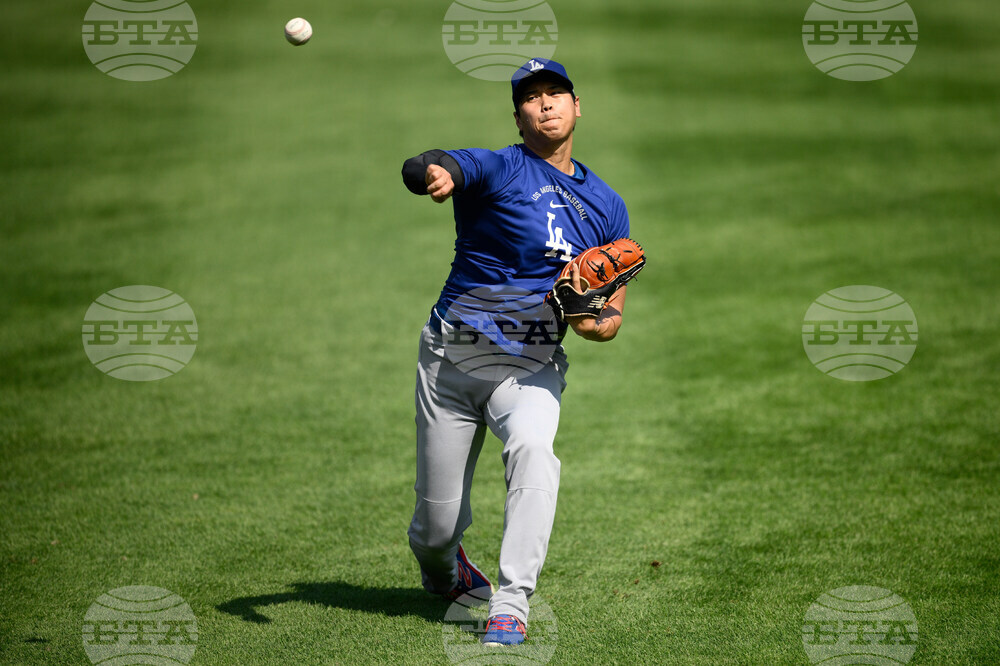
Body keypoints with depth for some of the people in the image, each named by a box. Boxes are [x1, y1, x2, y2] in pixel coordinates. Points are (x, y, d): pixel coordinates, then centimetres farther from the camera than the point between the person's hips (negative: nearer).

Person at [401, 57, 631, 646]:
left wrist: (594, 322, -12)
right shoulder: (497, 170, -4)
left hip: (532, 366, 2)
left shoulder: (607, 206, 10)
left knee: (531, 446, -33)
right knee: (436, 526, 0)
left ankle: (511, 606, -34)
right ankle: (444, 575, 38)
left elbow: (613, 315, 14)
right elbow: (420, 167, -26)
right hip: (453, 354, -2)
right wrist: (432, 173, -52)